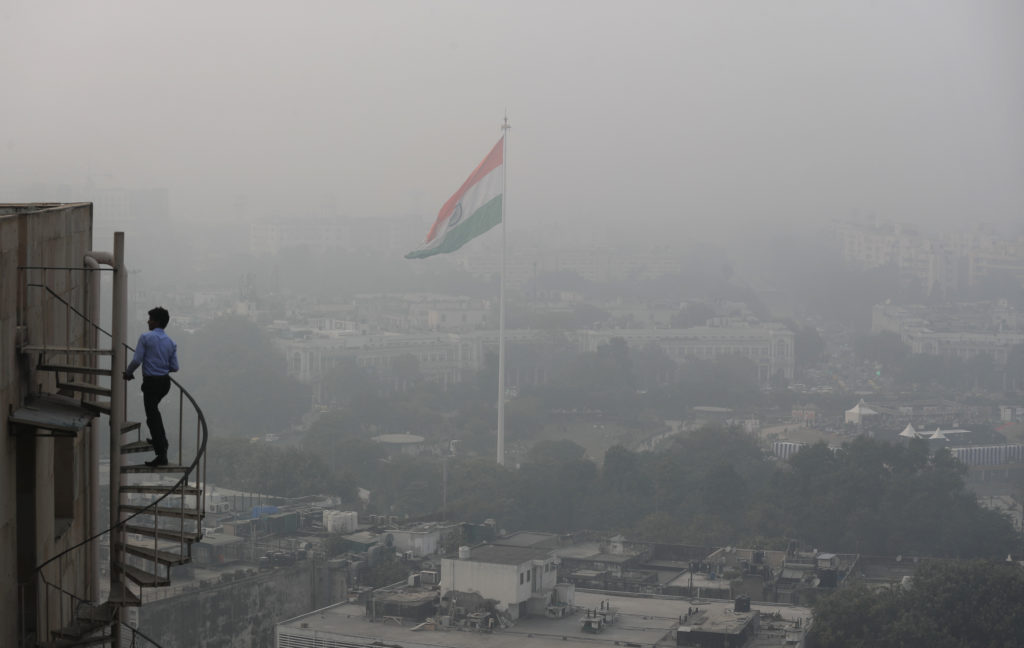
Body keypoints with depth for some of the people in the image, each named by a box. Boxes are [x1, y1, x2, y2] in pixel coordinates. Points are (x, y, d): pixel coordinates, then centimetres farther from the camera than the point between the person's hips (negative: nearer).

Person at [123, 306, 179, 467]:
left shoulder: (145, 338, -10)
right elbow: (174, 367, 6)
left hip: (151, 381, -6)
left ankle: (161, 455, -11)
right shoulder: (171, 343, 6)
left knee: (152, 417, -5)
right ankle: (160, 440, 37)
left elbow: (137, 360, -13)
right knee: (154, 408, 32)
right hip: (165, 381, 6)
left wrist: (128, 373, 5)